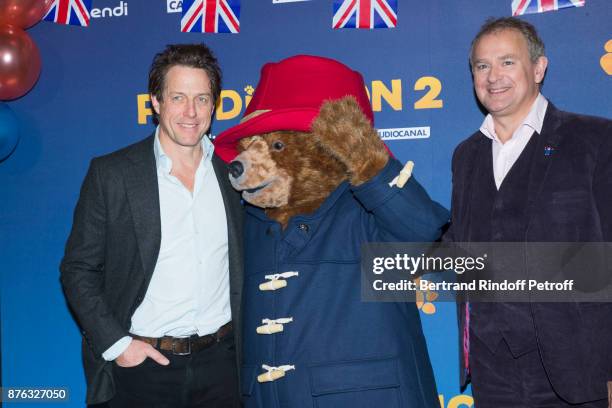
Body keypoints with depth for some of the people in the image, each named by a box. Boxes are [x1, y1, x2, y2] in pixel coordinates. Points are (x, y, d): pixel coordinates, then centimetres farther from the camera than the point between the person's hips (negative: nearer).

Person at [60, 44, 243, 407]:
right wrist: (115, 343, -11)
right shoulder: (110, 173, -6)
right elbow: (78, 270, -3)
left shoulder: (233, 172, 3)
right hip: (140, 365, -2)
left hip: (220, 362, 3)